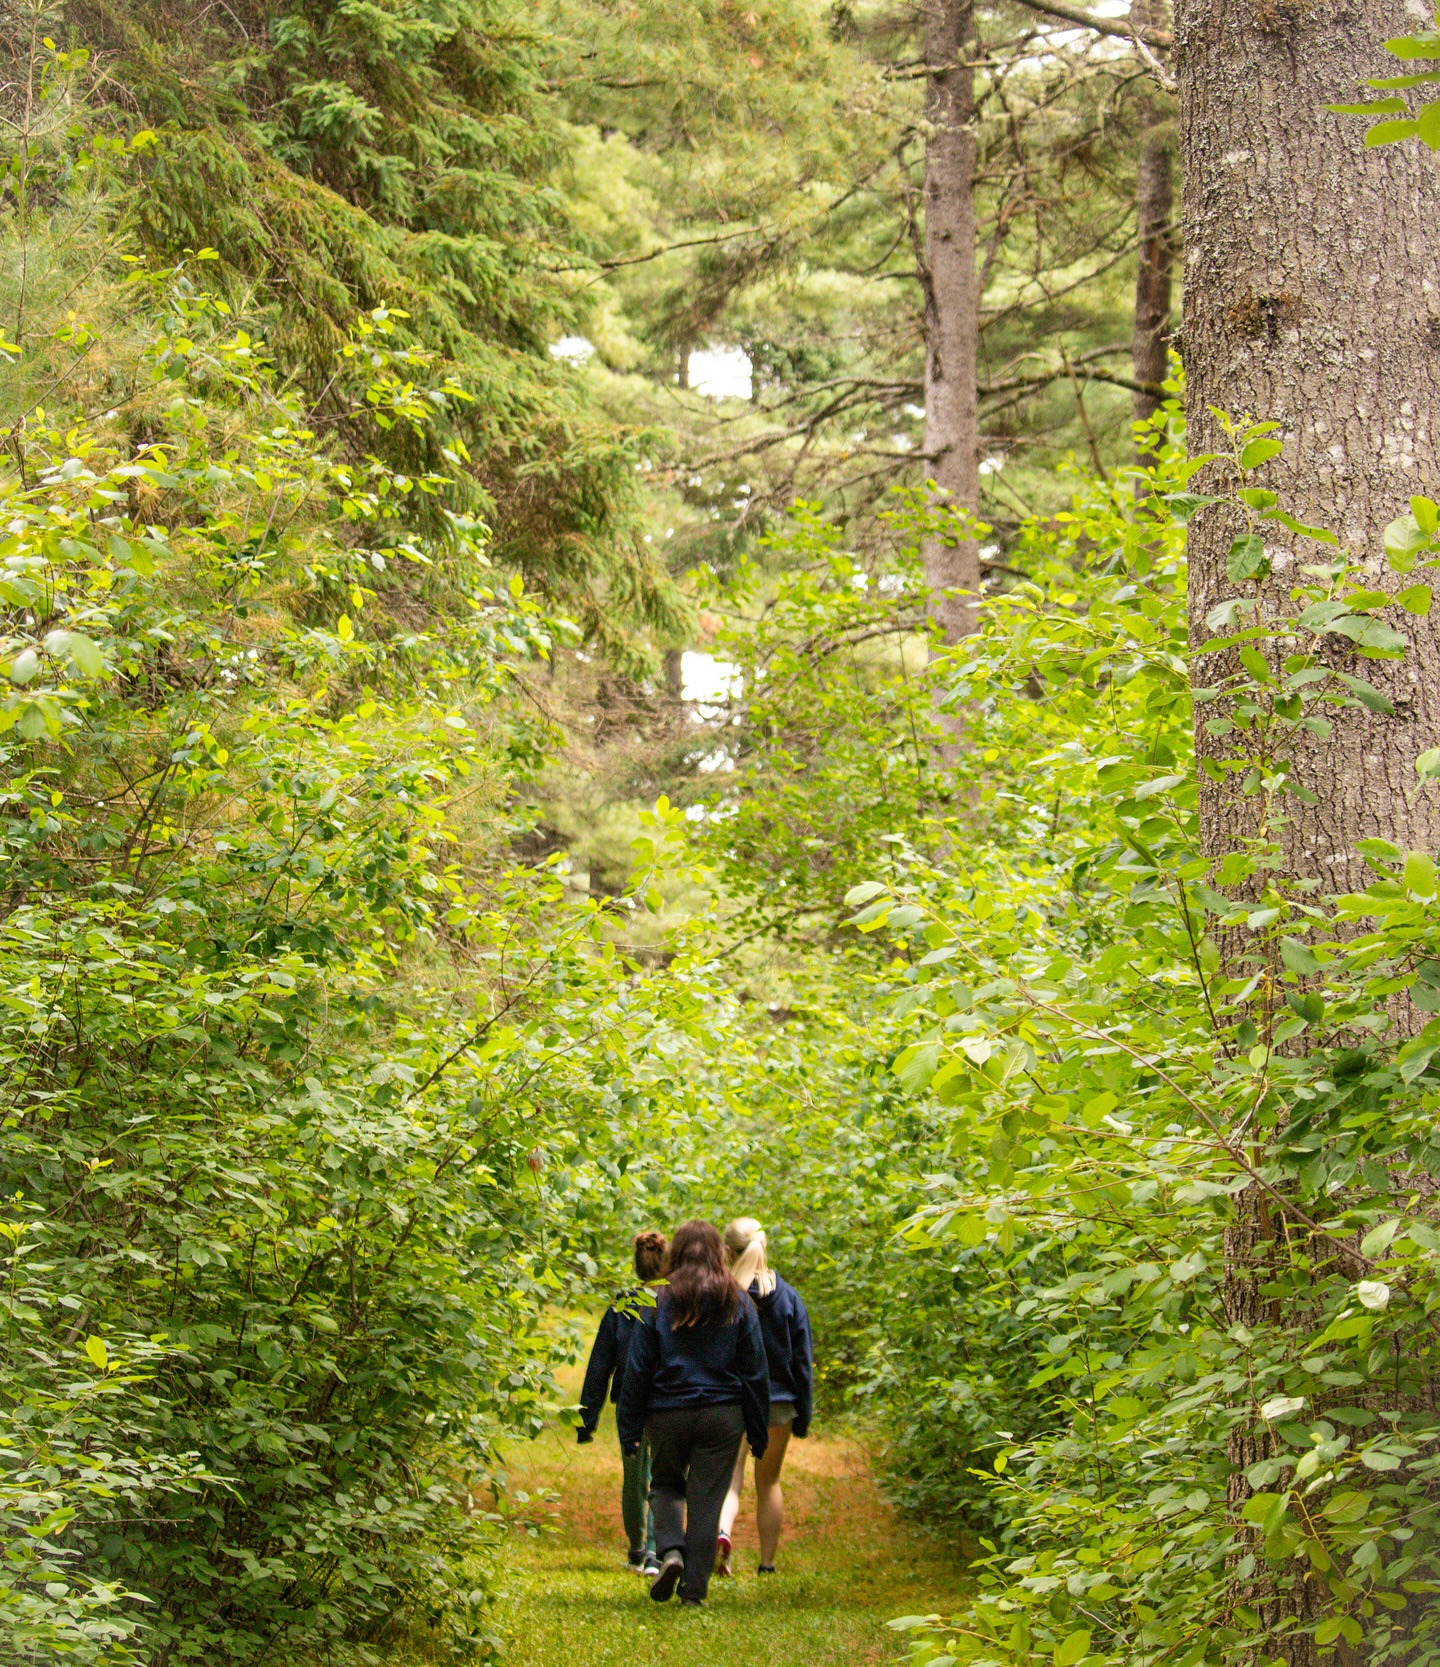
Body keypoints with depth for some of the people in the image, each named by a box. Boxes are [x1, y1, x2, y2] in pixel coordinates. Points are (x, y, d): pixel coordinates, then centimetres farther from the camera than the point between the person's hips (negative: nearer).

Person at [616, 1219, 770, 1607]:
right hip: (721, 1415, 0)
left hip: (666, 1414, 0)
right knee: (707, 1498, 5)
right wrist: (758, 1431, 11)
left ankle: (671, 1550, -6)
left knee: (665, 1485, 19)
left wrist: (629, 1429, 3)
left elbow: (638, 1371, -2)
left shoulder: (657, 1303, -3)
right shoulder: (738, 1305, 1)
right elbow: (755, 1372, 4)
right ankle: (694, 1587, 3)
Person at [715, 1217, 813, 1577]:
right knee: (768, 1482, 15)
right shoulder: (788, 1296, 1)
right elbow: (803, 1358, 3)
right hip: (778, 1400, 2)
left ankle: (722, 1531, -28)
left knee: (729, 1479, 2)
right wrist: (803, 1414, 9)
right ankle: (768, 1562, 18)